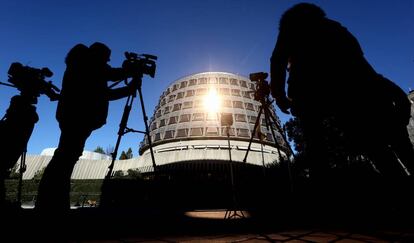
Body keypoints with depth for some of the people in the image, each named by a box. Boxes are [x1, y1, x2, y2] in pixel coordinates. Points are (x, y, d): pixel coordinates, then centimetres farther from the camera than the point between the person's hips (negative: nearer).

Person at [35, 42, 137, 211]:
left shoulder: (84, 67, 31)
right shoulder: (86, 61, 8)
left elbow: (104, 94, 27)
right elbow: (112, 75, -9)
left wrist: (130, 88, 25)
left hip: (76, 116, 9)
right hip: (77, 116, -9)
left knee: (66, 157, 5)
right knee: (66, 157, -14)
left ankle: (48, 203, 7)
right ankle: (51, 203, -14)